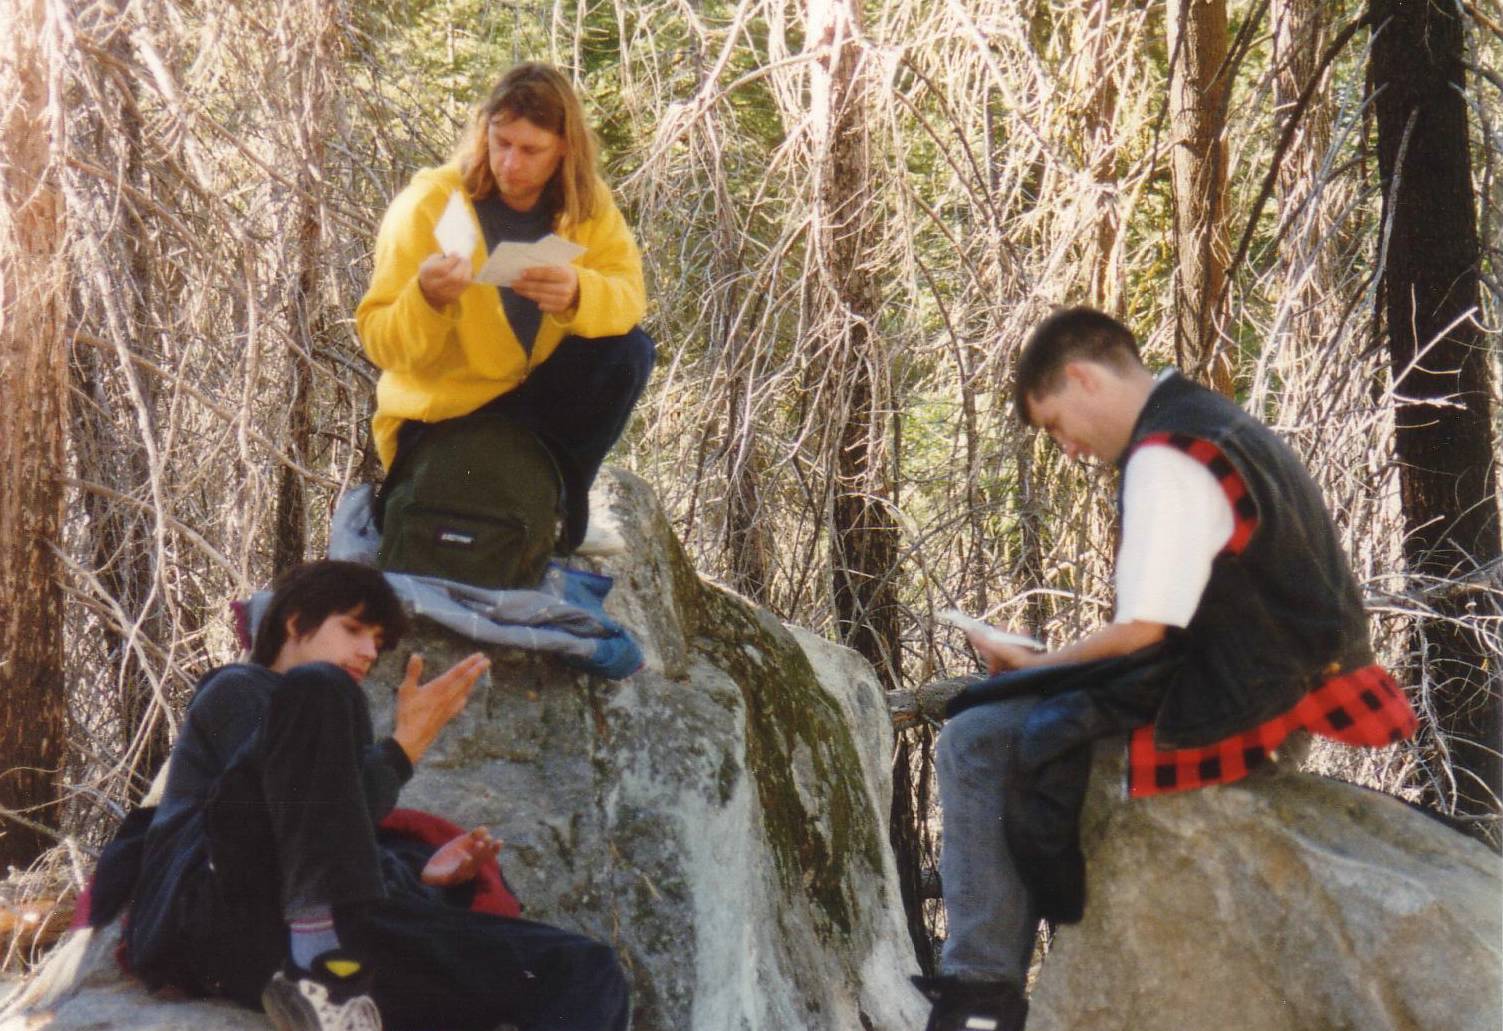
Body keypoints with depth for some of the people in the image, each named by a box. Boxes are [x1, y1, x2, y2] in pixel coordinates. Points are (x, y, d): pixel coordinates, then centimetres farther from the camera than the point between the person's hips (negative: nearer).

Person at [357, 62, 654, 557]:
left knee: (629, 352, -21)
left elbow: (628, 295, -20)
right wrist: (426, 299, -42)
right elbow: (378, 340, -20)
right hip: (442, 416, -4)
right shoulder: (427, 205, -17)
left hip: (531, 396, 4)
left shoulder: (587, 203, -5)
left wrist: (578, 294, -43)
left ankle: (561, 493, -6)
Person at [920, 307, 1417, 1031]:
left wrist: (1035, 665, -3)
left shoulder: (1166, 456, -16)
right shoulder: (1225, 428, 16)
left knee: (976, 745, -9)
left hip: (1233, 707, -11)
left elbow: (1141, 631, -20)